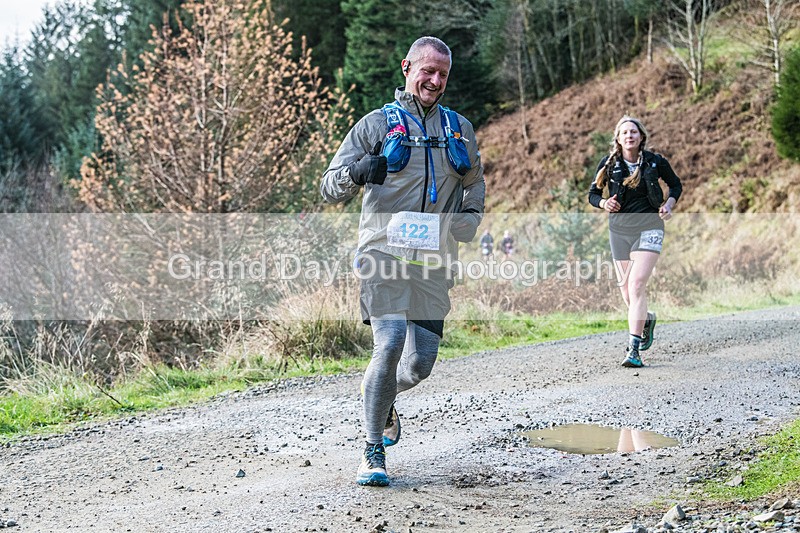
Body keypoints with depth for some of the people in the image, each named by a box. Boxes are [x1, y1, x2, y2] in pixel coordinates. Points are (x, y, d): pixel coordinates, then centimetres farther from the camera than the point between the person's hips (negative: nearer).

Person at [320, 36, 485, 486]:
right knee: (389, 344, -20)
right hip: (385, 253, -3)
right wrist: (356, 171, -20)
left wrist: (466, 224, 5)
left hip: (434, 262, 4)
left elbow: (476, 184, 28)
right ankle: (373, 453, -8)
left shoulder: (460, 129, 17)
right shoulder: (377, 124, 6)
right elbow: (330, 189, 4)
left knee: (421, 362, -1)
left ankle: (382, 399, 36)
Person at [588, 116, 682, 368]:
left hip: (648, 226, -3)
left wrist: (669, 205, -2)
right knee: (626, 288, 8)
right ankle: (646, 319, 43)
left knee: (637, 284, -18)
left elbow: (676, 185, 15)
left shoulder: (655, 162, -1)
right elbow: (593, 194, 11)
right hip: (619, 227, 3)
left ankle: (634, 349, -19)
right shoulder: (608, 164, 2)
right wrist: (604, 203, -10)